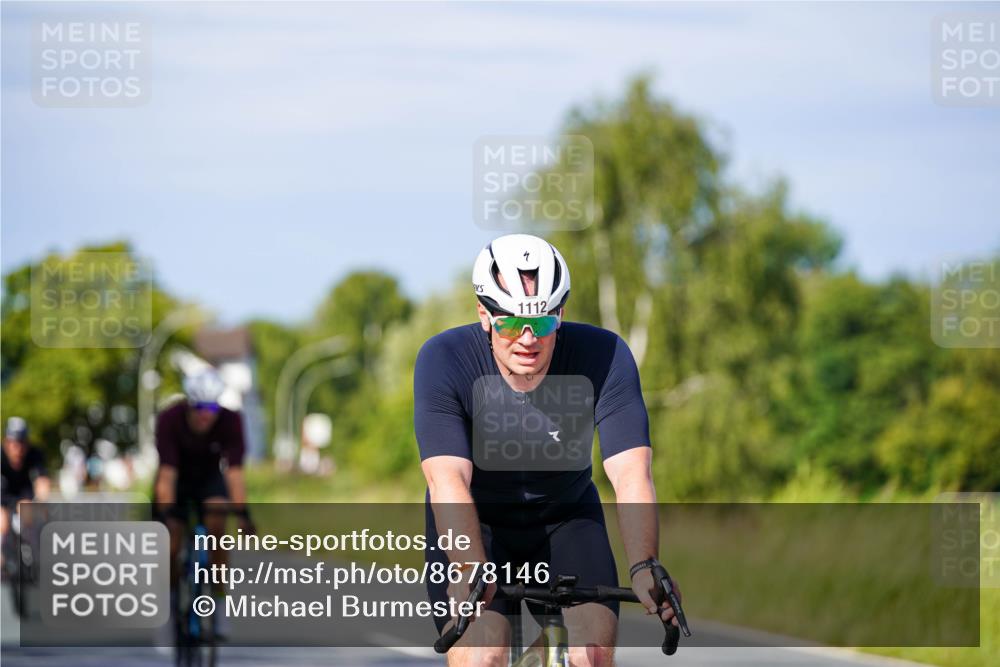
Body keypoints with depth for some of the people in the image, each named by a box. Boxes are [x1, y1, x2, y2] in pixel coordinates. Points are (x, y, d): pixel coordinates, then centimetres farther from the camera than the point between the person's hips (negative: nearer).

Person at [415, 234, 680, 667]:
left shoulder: (605, 357, -23)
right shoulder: (444, 360, -25)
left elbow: (631, 474, -30)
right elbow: (448, 480, -34)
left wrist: (644, 567, -46)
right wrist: (470, 570, -50)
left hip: (565, 518, 1)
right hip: (474, 523, -1)